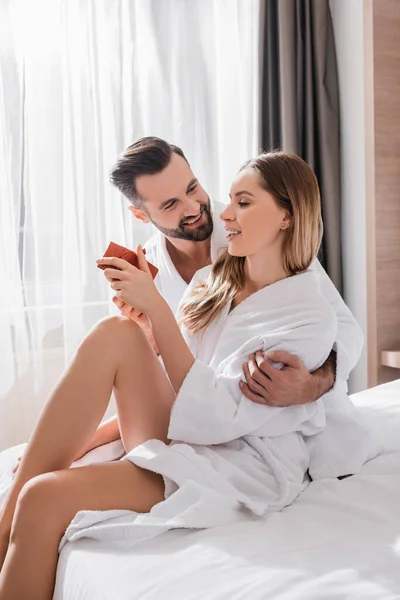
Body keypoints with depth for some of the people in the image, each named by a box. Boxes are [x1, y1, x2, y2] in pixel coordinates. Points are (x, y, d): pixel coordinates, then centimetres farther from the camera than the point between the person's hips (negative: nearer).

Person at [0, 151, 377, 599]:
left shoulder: (311, 318, -13)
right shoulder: (211, 281, 8)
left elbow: (216, 416, -21)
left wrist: (156, 306, -23)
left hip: (241, 468, -6)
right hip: (181, 439, 7)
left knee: (45, 498, -25)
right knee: (113, 333, -19)